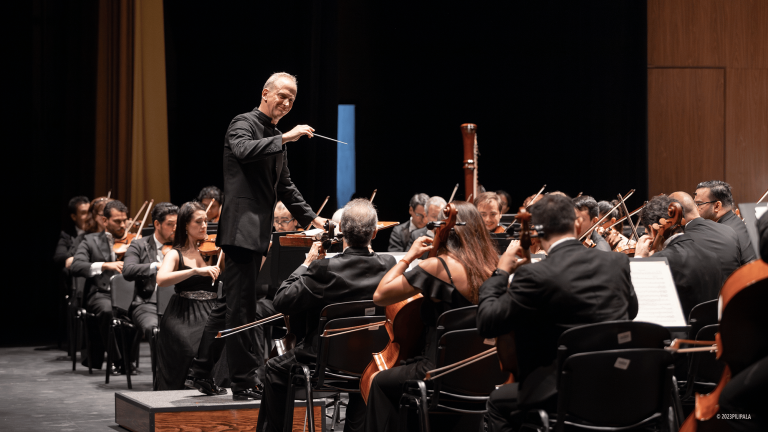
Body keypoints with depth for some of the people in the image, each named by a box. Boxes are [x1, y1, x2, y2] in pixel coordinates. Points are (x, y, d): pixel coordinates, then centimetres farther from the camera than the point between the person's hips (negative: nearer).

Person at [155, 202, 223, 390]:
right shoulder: (176, 254, 6)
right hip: (184, 317, -2)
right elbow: (161, 280, -15)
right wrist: (196, 270, -25)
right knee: (192, 348, -31)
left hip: (210, 314, 2)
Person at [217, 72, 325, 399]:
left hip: (258, 231, 9)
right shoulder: (244, 123, -5)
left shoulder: (276, 138, 21)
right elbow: (242, 150, -29)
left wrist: (309, 217, 25)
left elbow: (284, 185, 30)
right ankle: (244, 381, -6)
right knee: (242, 305, -8)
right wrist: (284, 138, -28)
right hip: (242, 227, -9)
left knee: (242, 305, 12)